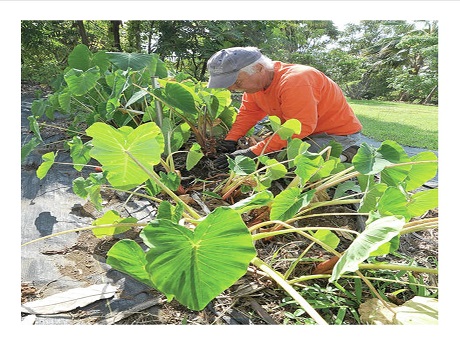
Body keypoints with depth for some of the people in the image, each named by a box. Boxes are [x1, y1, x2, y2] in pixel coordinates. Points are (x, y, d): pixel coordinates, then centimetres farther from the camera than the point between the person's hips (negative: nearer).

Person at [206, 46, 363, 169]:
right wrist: (230, 140, -15)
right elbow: (248, 112, 2)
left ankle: (341, 158, -3)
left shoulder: (294, 81, -31)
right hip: (308, 133, 9)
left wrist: (254, 152, -36)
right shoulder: (255, 80, -5)